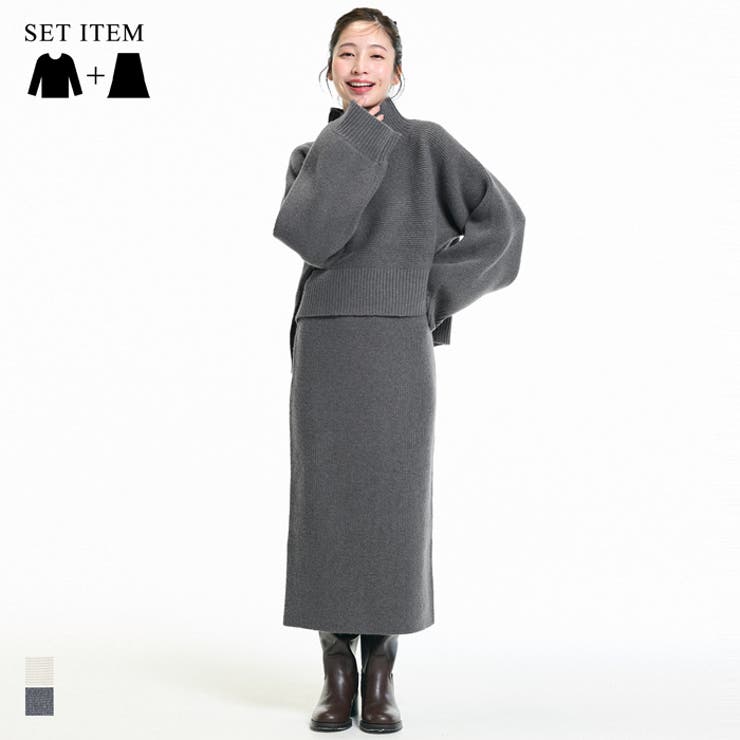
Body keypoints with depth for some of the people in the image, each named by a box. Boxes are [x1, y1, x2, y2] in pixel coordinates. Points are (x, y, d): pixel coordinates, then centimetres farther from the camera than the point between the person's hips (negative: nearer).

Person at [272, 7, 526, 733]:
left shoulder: (426, 142, 5)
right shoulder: (311, 157, 12)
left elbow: (501, 219, -5)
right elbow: (308, 236, -10)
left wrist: (430, 295, -6)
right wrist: (354, 141, -8)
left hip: (397, 351, -2)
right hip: (325, 350, 2)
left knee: (392, 511, -1)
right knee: (326, 511, 0)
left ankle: (380, 678, 10)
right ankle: (337, 677, 11)